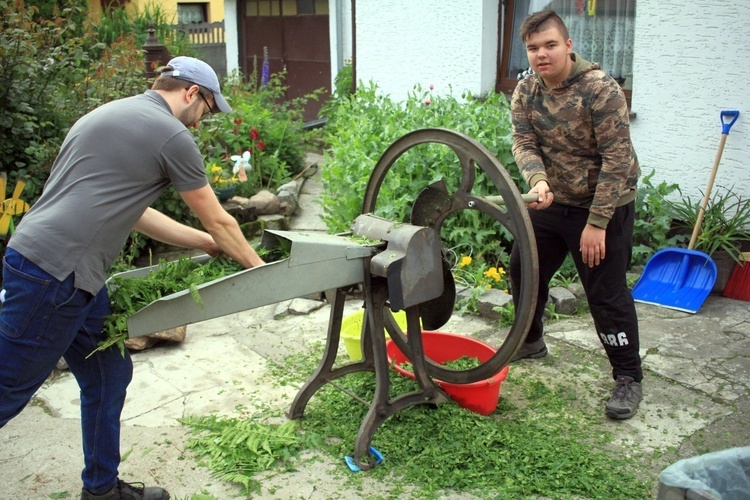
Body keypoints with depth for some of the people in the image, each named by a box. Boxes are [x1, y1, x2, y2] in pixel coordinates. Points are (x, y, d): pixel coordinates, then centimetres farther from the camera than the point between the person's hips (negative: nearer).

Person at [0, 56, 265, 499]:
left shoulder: (111, 115, 20)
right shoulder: (172, 134, -8)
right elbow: (219, 221, 1)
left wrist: (207, 243, 28)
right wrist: (258, 269, 17)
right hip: (54, 275, -10)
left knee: (110, 373, 17)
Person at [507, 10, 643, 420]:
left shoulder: (600, 90, -20)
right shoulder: (525, 92, -2)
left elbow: (616, 159, -21)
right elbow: (524, 144, -11)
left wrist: (597, 223, -23)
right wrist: (538, 181, -34)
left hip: (604, 206, -6)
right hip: (550, 203, 7)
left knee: (607, 294, -5)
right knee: (524, 271, 14)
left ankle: (628, 379, 11)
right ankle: (530, 341, 39)